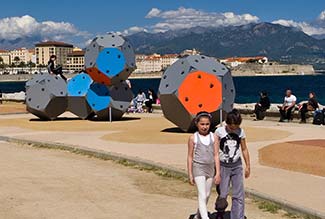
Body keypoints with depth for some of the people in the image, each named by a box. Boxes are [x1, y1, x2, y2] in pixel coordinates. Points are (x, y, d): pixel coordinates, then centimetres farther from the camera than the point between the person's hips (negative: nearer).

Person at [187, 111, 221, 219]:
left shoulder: (214, 137, 0)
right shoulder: (193, 138, -5)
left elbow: (216, 155, 1)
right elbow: (190, 157, -1)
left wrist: (218, 173, -3)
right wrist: (190, 174, -2)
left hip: (210, 168, 4)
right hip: (198, 168, -4)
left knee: (207, 195, 14)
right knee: (202, 195, -10)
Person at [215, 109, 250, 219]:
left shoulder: (241, 132, -1)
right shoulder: (219, 131, -9)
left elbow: (244, 149, 9)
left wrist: (248, 166, 11)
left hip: (237, 166, 2)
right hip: (223, 166, -2)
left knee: (239, 195, -1)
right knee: (223, 194, 2)